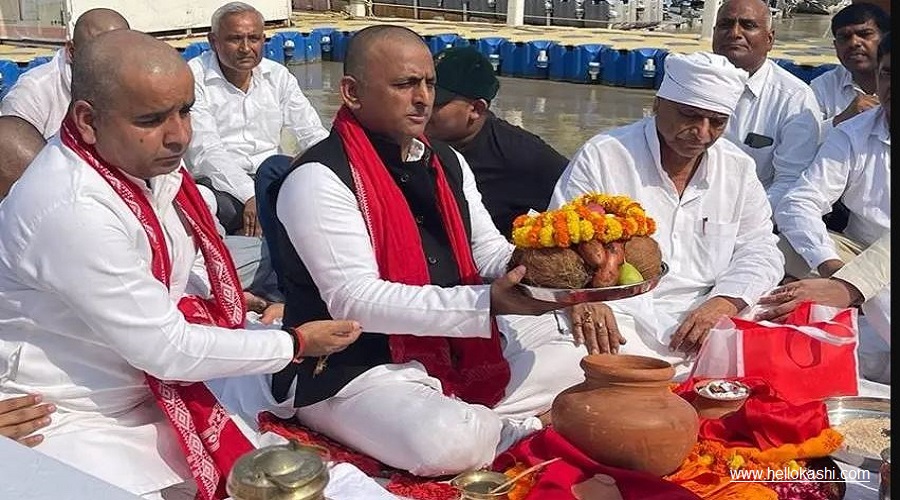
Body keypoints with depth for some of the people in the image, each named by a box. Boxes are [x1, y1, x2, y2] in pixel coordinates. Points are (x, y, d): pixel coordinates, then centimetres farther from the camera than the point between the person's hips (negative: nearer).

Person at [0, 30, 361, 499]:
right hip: (73, 422, -8)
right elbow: (164, 348, -22)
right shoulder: (70, 208, -29)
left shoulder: (147, 162, -3)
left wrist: (226, 304, -2)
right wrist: (296, 344, -12)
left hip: (154, 391, 8)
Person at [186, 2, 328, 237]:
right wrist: (250, 197, -30)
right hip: (220, 184, -5)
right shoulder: (193, 78, -4)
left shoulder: (278, 76, 12)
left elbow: (312, 134, 10)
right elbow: (205, 151, -15)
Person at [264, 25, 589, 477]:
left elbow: (491, 252, 11)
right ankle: (516, 430, -1)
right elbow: (355, 300, -25)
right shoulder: (318, 179, -18)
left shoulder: (448, 162, 9)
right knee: (449, 444, -33)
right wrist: (489, 302, -31)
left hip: (458, 352, 8)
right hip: (355, 370, -7)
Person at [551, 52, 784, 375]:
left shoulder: (738, 169, 13)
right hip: (618, 323, -4)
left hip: (704, 325, 4)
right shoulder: (602, 157, 0)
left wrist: (724, 303, -8)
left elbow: (758, 250, 13)